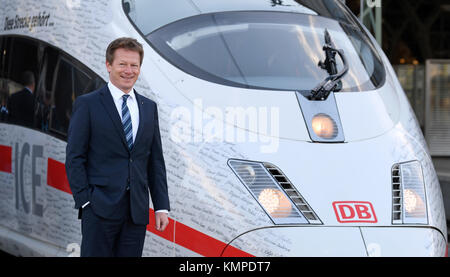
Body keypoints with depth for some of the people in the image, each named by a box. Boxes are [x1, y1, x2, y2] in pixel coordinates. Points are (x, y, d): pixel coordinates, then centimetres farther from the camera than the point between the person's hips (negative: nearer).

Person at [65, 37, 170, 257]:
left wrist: (161, 206, 9)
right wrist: (85, 201, -11)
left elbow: (156, 162, 16)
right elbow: (74, 158, -3)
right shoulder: (87, 105, 1)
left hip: (137, 212, 5)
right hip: (100, 210, -5)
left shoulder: (149, 107, 16)